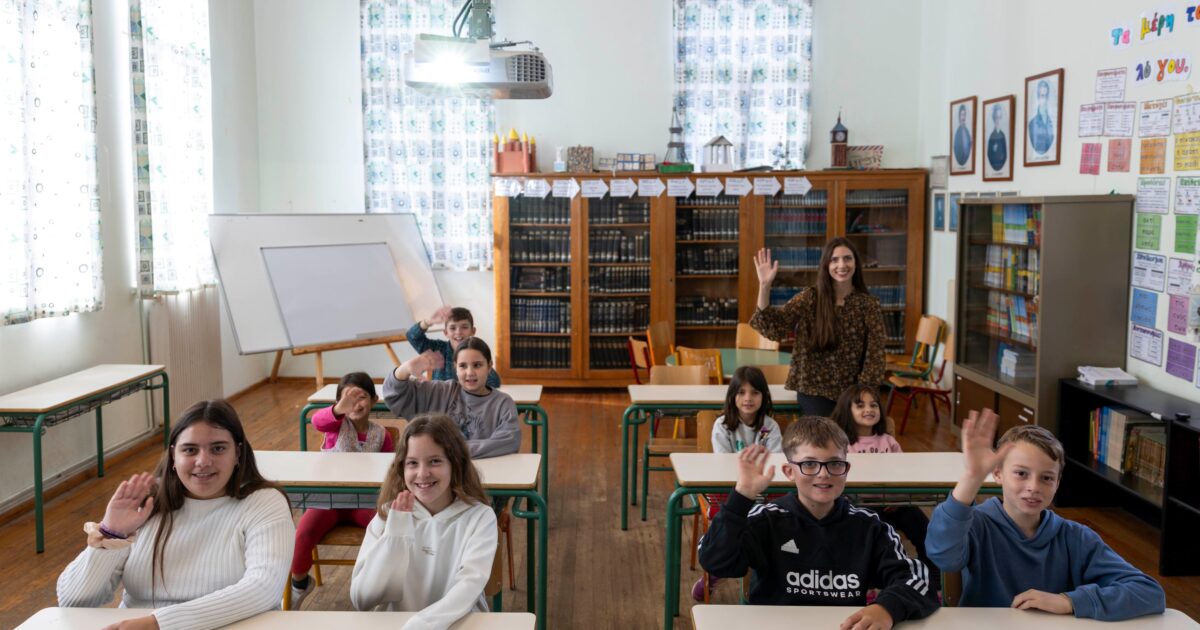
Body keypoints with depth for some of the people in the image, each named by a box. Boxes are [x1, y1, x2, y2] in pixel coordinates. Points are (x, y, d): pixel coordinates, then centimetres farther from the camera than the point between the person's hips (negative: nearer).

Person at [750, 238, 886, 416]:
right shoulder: (810, 298, -4)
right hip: (814, 389, -2)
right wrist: (765, 285, -26)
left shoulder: (869, 304, -2)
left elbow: (874, 355, -2)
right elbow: (771, 327, -15)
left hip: (853, 390, 2)